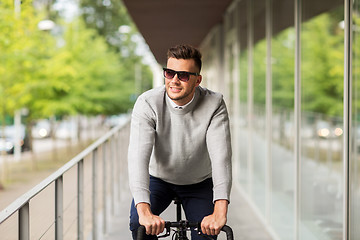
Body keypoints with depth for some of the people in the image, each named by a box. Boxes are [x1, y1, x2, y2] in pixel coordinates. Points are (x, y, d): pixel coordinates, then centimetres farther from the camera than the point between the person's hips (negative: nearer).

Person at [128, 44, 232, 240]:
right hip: (158, 178, -1)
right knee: (139, 223, -25)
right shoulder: (147, 103, -25)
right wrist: (144, 211, -50)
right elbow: (138, 155, -36)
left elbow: (221, 156, -33)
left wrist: (219, 211, -48)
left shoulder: (214, 104, -23)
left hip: (199, 183, 1)